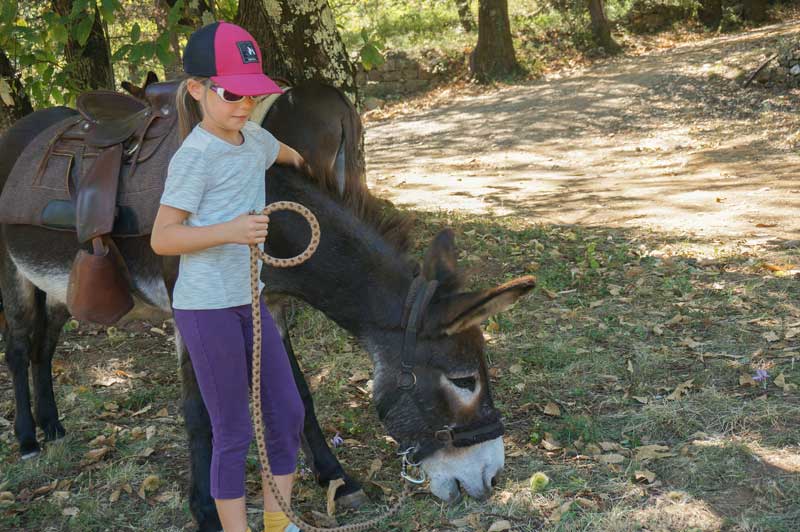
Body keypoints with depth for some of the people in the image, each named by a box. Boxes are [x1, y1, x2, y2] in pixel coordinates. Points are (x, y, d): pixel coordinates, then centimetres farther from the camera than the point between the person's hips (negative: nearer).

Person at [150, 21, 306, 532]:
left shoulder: (255, 136, 7)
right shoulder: (195, 155, -16)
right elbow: (161, 237, -15)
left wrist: (295, 156, 55)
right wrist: (228, 230, -27)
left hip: (249, 299, 8)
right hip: (206, 307, -8)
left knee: (287, 412, 12)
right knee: (234, 432, 0)